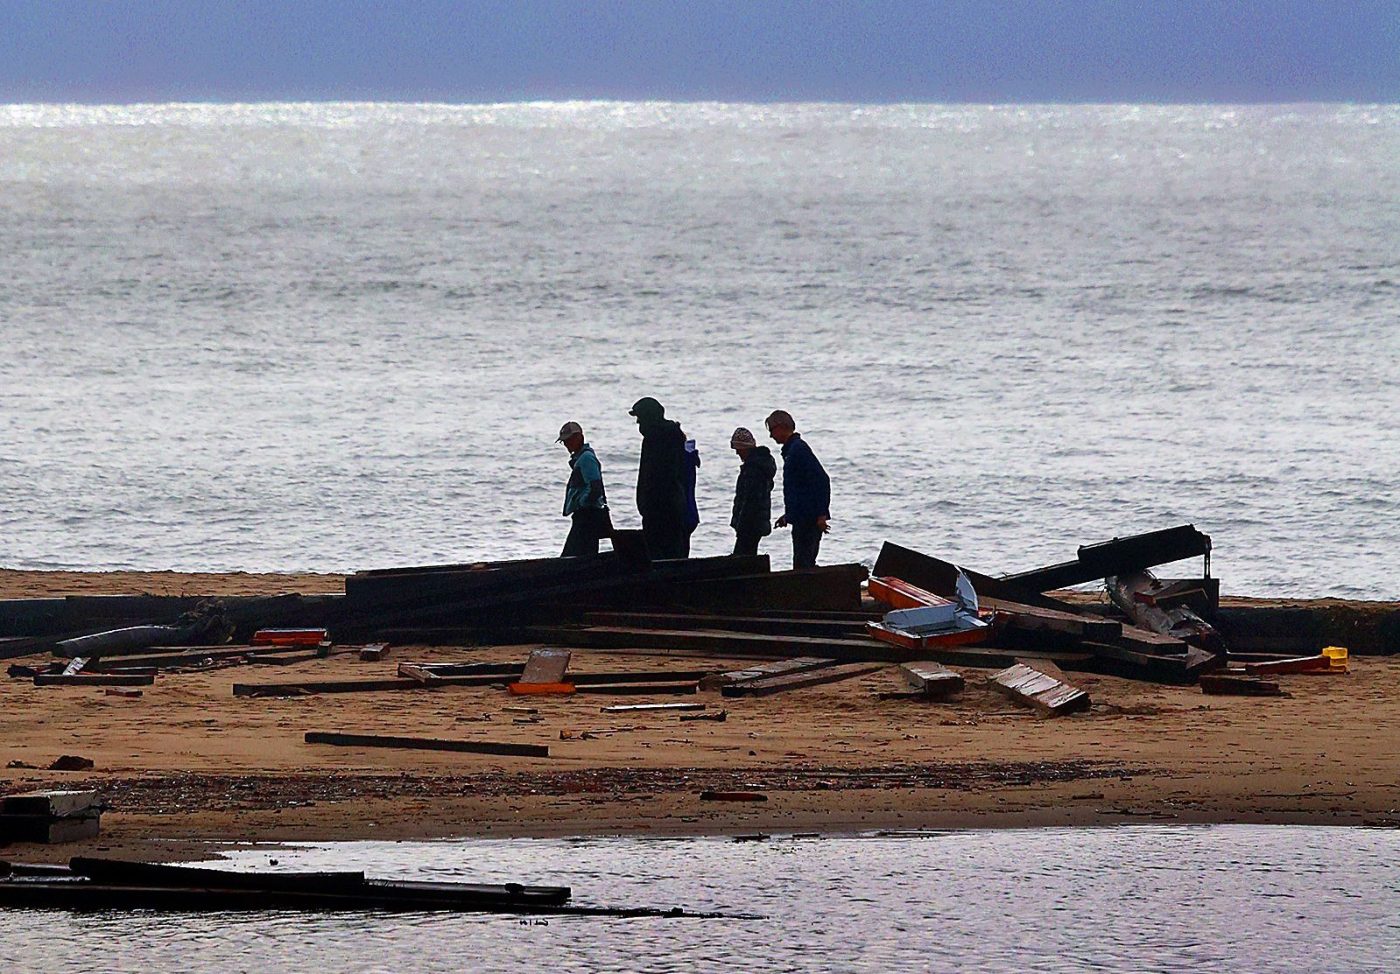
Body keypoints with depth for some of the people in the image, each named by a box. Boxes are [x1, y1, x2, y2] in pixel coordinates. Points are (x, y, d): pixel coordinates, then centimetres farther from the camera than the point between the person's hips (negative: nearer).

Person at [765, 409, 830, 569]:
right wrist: (789, 515, 28)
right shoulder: (792, 449, 18)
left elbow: (822, 480, -21)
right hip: (802, 518, 11)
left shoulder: (798, 449, -14)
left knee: (802, 565, -12)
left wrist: (821, 515, -23)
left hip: (809, 519, -11)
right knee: (807, 564, 12)